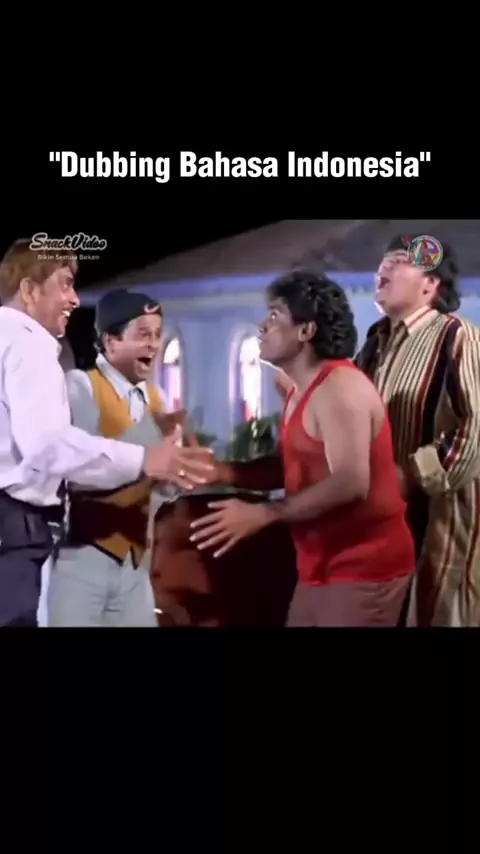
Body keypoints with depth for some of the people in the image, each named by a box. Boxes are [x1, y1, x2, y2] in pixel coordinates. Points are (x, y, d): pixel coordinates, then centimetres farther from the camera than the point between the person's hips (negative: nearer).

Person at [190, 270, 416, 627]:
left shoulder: (338, 387, -18)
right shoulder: (301, 392, 14)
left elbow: (350, 484, -26)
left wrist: (261, 514, -24)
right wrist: (224, 471, 0)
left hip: (363, 569, -9)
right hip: (323, 567, 9)